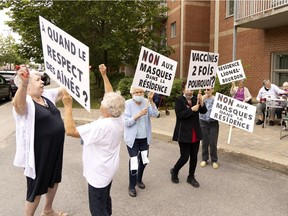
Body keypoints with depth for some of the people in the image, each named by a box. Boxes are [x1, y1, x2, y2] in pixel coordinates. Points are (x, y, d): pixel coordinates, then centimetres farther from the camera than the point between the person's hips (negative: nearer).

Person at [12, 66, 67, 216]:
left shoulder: (47, 95, 4)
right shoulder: (25, 102, -20)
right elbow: (18, 104, -43)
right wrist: (23, 84, -62)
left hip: (54, 150, 9)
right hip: (37, 153, -9)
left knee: (54, 181, 25)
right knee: (36, 188, 9)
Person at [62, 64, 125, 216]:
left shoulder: (101, 126, -32)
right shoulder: (119, 119, -8)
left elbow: (70, 130, -29)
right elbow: (111, 96, 4)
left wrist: (68, 106, -23)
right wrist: (104, 75, 7)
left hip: (99, 173, -9)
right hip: (108, 169, 9)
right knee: (105, 200, 29)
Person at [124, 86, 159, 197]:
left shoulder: (146, 102, -3)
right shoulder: (128, 103, -14)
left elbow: (155, 114, -16)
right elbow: (126, 122, -17)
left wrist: (151, 100, -24)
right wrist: (138, 115, -27)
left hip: (145, 137, 4)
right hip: (133, 138, -4)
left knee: (144, 160, 17)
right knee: (134, 161, -3)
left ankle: (139, 179, 43)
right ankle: (132, 186, 18)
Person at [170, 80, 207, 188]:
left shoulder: (195, 99, 7)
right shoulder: (179, 100, -9)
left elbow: (204, 111, -1)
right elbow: (179, 115, -18)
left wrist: (201, 102, -18)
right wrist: (192, 110, -23)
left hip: (196, 133, 6)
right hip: (184, 134, -5)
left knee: (194, 156, 12)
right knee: (184, 157, -1)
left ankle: (191, 177, 29)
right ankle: (174, 171, 27)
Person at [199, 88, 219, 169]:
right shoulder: (202, 98, 2)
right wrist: (203, 98, -17)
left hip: (214, 123, -1)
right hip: (203, 122, 1)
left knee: (213, 143, 3)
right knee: (204, 142, 8)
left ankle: (214, 160, 19)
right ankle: (204, 159, 25)